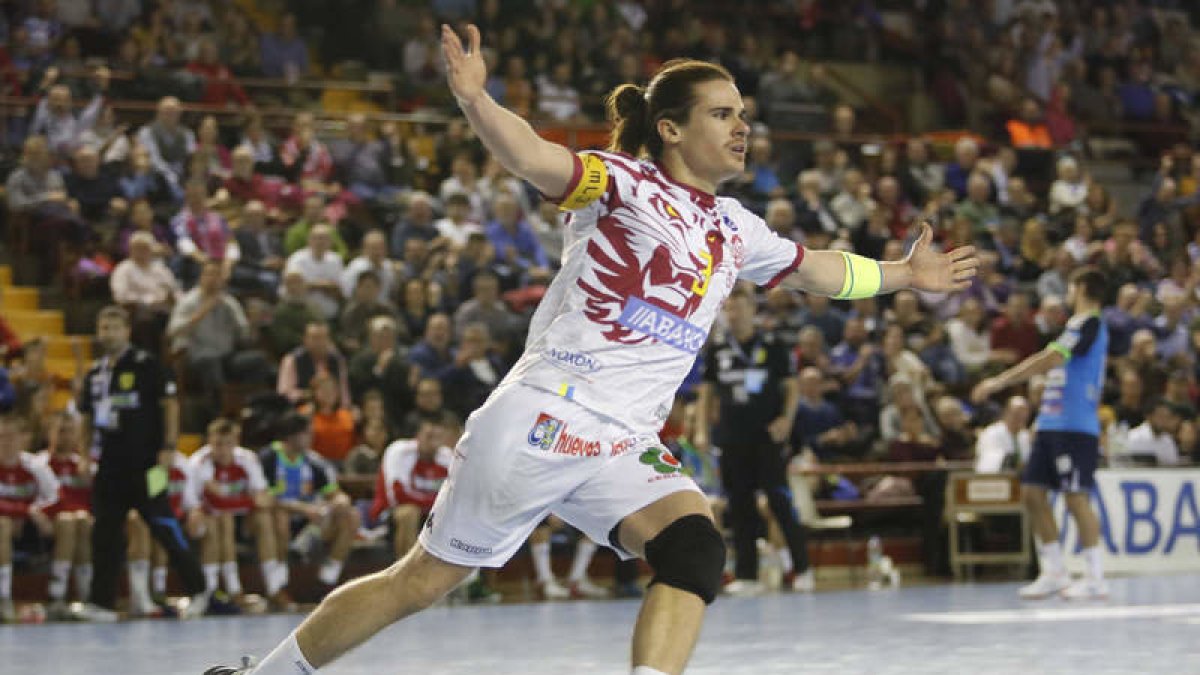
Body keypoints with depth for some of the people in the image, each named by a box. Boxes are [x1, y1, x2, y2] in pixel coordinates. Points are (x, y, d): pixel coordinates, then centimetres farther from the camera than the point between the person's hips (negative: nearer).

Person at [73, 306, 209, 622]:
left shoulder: (146, 366, -4)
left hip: (145, 465, -6)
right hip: (109, 465, 6)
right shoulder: (94, 374, 14)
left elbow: (170, 404, -5)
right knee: (104, 533, 2)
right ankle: (101, 603, 5)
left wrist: (169, 446, -11)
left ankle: (197, 591, 8)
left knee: (164, 527, -4)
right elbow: (87, 419, 22)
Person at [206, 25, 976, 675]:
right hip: (542, 420, -6)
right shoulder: (624, 182, -6)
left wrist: (904, 274, 41)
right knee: (422, 582, 3)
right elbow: (534, 158, -25)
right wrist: (474, 101, -44)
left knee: (697, 552, -23)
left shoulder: (735, 229, 15)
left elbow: (816, 267, 35)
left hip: (627, 450, 6)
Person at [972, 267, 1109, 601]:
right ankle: (1054, 572, 13)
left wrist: (999, 382, -16)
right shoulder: (1078, 326, 19)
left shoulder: (1089, 324, -10)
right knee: (1032, 493, 7)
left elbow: (1047, 361, -18)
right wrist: (1000, 381, 24)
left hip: (1075, 427, -10)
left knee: (1076, 497, -8)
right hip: (1051, 423, 10)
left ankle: (1096, 577, -3)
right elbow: (1047, 362, 26)